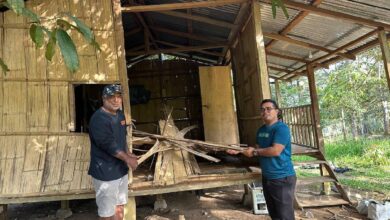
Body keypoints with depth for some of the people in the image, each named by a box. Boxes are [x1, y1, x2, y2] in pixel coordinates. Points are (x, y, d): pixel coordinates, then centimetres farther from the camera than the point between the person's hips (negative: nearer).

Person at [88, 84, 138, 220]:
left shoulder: (120, 115, 6)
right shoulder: (98, 119, -21)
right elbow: (109, 145, -24)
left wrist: (128, 154, 2)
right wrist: (127, 159, -16)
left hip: (121, 169, 8)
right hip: (105, 172, -8)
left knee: (119, 207, 21)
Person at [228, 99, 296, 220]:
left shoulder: (281, 128, -17)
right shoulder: (261, 130, 9)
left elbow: (275, 151, -27)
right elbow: (257, 150, 15)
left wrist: (255, 152, -16)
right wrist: (239, 151, 3)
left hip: (282, 179, -8)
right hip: (266, 178, 8)